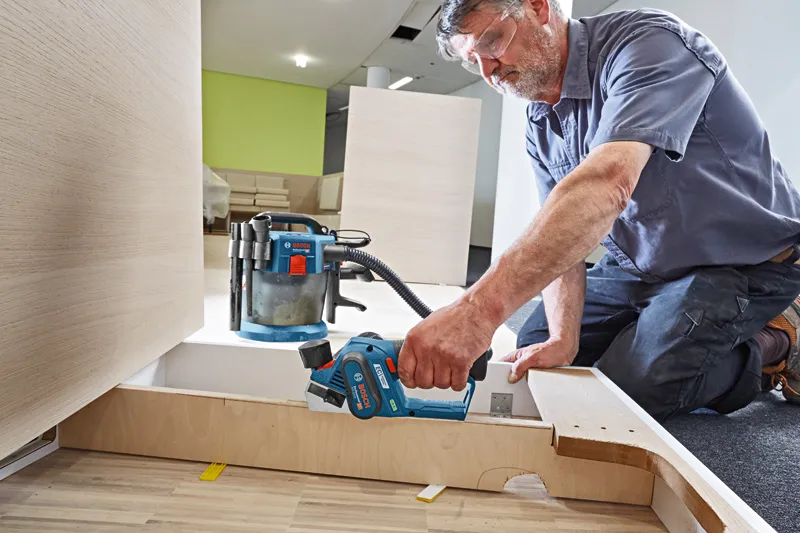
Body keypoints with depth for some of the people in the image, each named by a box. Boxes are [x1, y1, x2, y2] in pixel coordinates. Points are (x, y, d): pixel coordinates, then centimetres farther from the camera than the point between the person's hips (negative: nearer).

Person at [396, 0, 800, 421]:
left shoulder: (649, 45, -27)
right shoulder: (540, 124, -2)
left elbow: (606, 184, -46)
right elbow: (560, 237, -8)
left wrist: (480, 307, -55)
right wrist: (563, 339, -24)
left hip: (742, 260, -7)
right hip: (639, 264, 7)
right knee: (534, 361, 8)